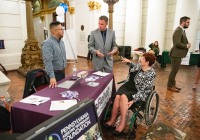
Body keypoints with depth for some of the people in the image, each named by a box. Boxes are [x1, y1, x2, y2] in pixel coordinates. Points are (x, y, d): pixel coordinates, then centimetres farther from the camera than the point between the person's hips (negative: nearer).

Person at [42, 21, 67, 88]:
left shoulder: (61, 41, 8)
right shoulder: (48, 43, -20)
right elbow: (48, 61, -28)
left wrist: (63, 70, 14)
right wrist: (52, 77, -34)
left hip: (62, 72, 8)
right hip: (54, 73, -8)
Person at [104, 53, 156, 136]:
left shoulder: (151, 74, -15)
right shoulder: (139, 65, 6)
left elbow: (144, 91, -19)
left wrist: (133, 100, -26)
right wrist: (129, 62, 25)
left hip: (138, 92, -6)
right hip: (128, 85, 6)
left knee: (123, 97, -34)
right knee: (117, 96, -24)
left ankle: (122, 123, -21)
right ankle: (112, 121, -16)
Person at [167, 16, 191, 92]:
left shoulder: (182, 30, 15)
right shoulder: (178, 31, -17)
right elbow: (177, 43, -26)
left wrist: (187, 44, -2)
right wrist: (187, 46, -13)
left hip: (178, 54, 10)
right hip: (176, 54, -10)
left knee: (175, 70, 16)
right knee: (174, 70, -3)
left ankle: (173, 84, 27)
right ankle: (170, 86, 8)